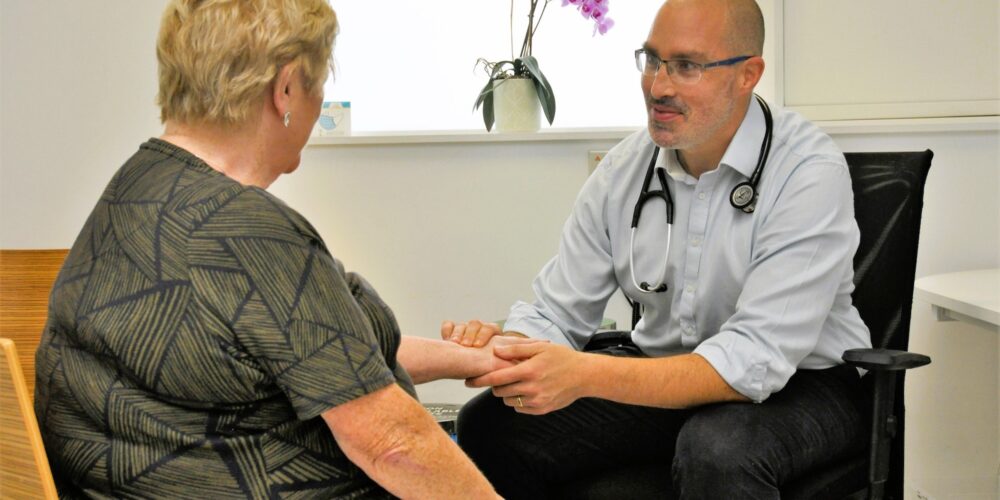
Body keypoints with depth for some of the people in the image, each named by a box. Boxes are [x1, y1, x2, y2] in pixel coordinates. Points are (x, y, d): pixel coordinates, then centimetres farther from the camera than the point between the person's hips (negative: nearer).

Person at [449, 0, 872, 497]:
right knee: (490, 424, -12)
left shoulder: (810, 172, -22)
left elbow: (755, 361, -29)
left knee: (718, 451, -37)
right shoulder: (624, 167, -4)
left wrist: (585, 376, -39)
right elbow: (554, 314, -3)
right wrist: (507, 351, -28)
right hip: (662, 371, 5)